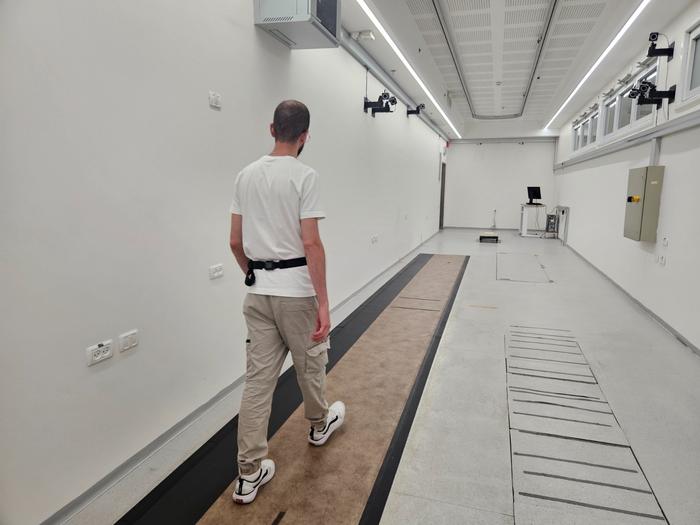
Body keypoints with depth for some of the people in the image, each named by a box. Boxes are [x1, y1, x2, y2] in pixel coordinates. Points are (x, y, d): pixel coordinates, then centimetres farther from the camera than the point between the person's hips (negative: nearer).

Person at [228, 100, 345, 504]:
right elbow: (311, 243, -19)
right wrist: (323, 303, -17)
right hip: (296, 290, -6)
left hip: (259, 291, 6)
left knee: (259, 377, 9)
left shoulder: (246, 175, 8)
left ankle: (249, 473, 14)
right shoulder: (305, 175, -13)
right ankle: (320, 425, 46)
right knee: (311, 363, 19)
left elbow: (236, 241, 10)